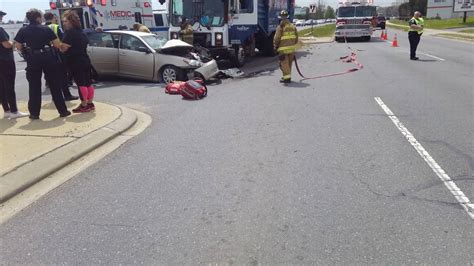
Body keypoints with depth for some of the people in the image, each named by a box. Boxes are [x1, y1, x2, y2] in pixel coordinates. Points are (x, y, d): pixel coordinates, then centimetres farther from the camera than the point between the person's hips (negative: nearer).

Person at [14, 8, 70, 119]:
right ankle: (62, 111, 8)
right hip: (48, 58, -1)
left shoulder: (22, 31, 0)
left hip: (33, 60, 1)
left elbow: (18, 47, 1)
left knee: (34, 87, 9)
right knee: (55, 85, 6)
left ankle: (34, 113, 10)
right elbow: (57, 44, -4)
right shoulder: (46, 29, -3)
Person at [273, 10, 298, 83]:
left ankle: (287, 78, -4)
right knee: (289, 63, 15)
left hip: (283, 49, -6)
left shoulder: (280, 27, -12)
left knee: (284, 63, -1)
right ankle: (287, 76, 26)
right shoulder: (293, 26, 7)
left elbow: (276, 38, -11)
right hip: (292, 48, 6)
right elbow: (296, 38, 12)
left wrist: (275, 46, 4)